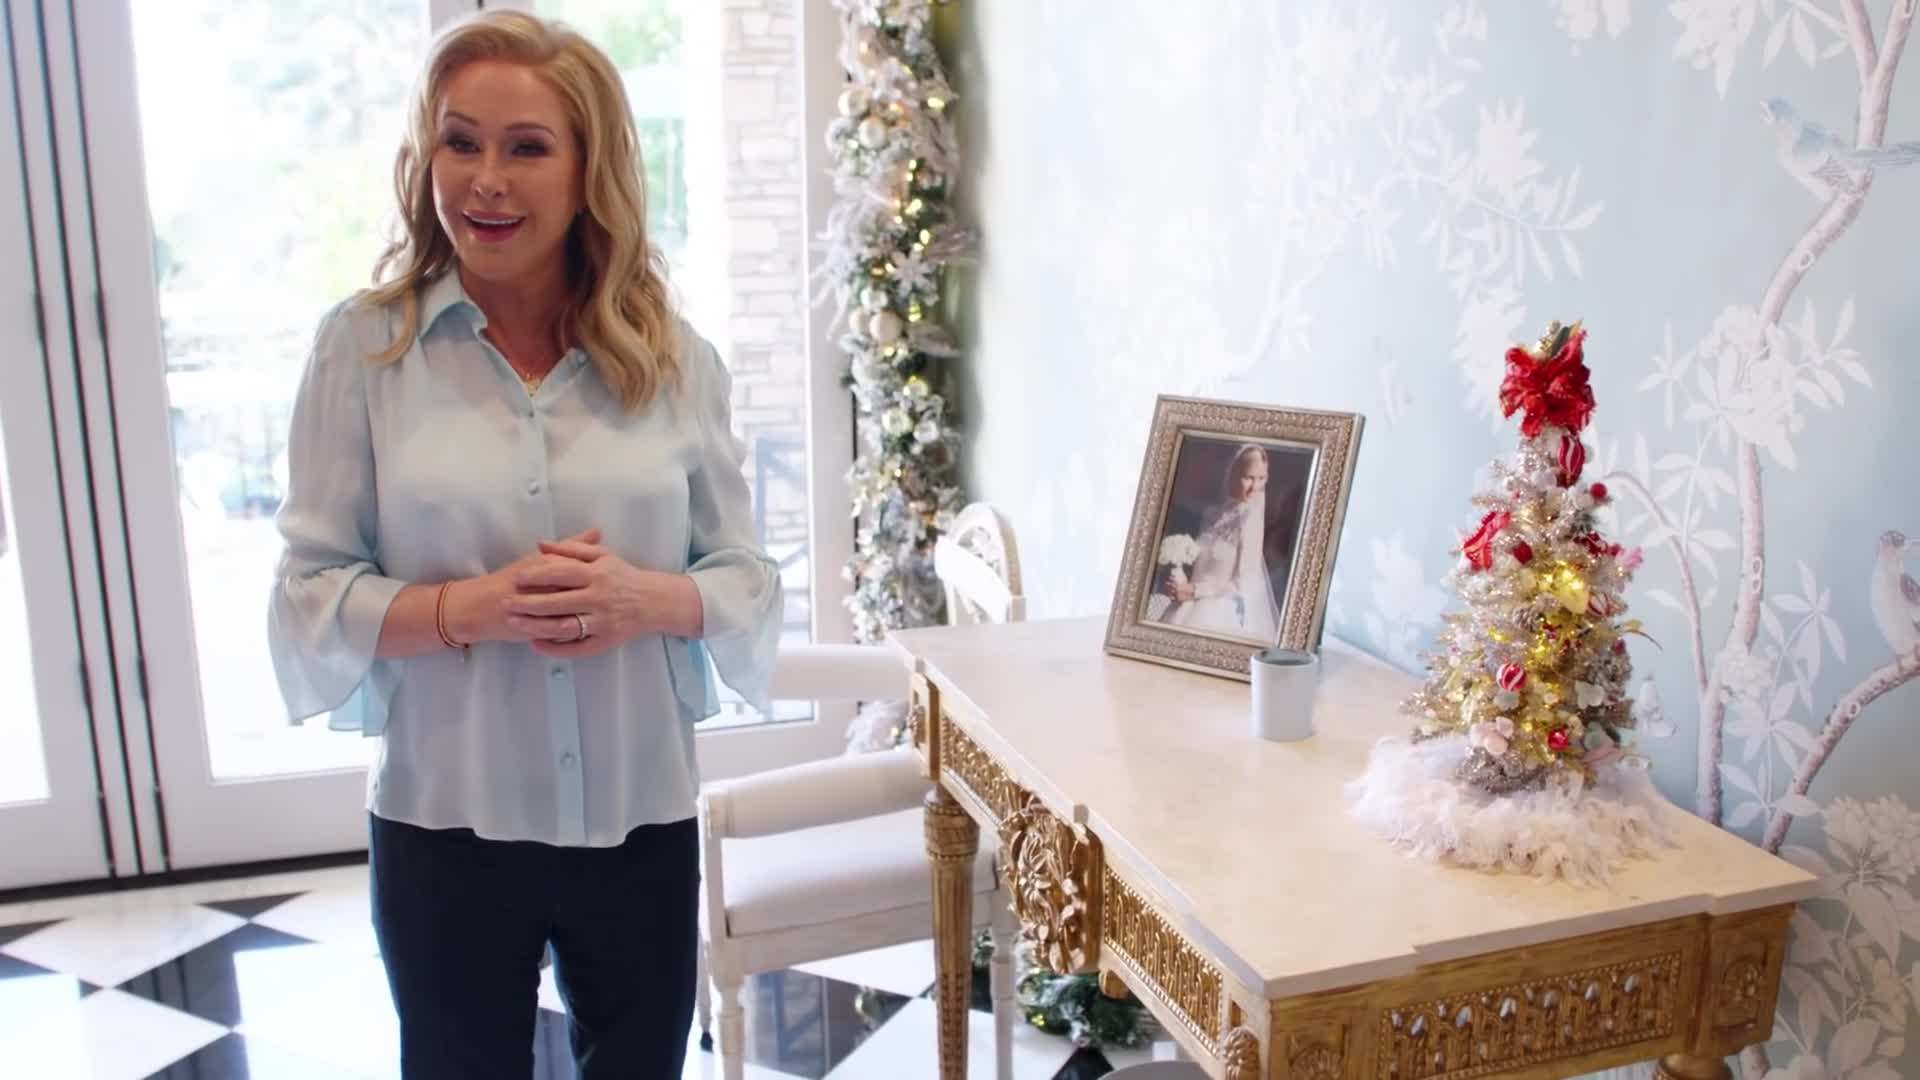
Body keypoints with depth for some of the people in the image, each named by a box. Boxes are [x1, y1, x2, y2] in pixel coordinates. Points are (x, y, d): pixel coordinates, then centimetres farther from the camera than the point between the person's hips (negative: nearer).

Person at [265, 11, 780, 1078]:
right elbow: (313, 597, -4)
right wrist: (468, 607, -21)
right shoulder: (364, 344, -5)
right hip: (445, 822, -1)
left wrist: (646, 600, -19)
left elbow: (749, 581, 1)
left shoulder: (674, 355, -2)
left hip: (642, 819, 2)